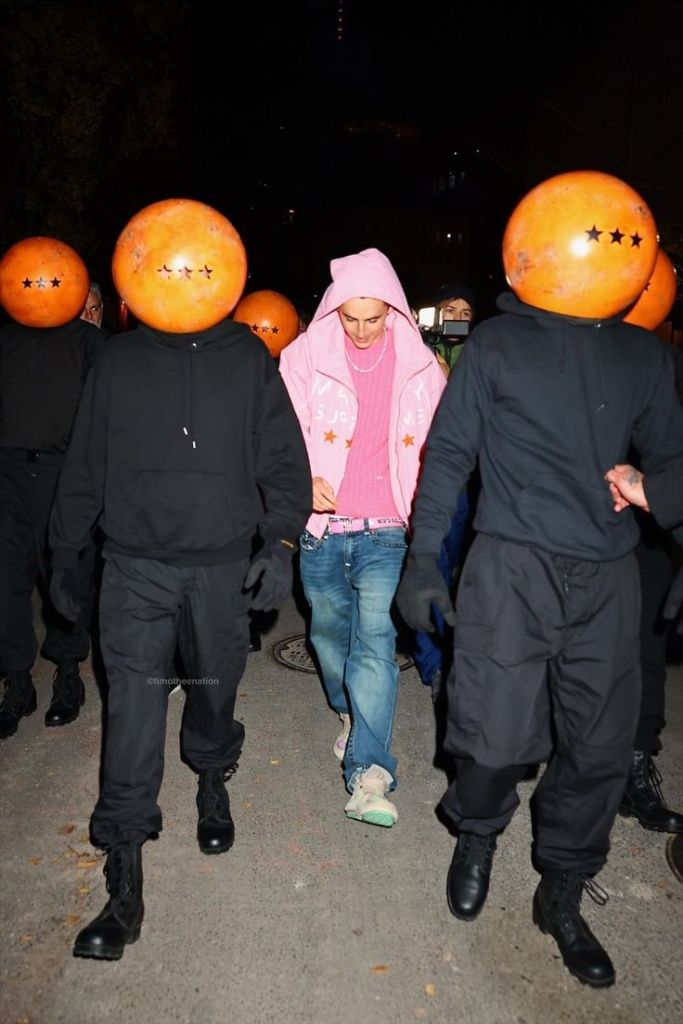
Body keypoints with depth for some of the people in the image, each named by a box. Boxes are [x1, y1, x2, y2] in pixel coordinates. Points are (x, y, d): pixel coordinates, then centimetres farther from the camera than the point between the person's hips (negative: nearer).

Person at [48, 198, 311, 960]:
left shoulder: (249, 359, 0)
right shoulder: (119, 362, 2)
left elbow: (283, 458, 2)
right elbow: (85, 467, 8)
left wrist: (280, 541, -7)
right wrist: (64, 553, 11)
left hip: (223, 565, 0)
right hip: (136, 567, 0)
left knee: (214, 689, 15)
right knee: (132, 710, -4)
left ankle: (212, 782, 46)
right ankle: (124, 882, 8)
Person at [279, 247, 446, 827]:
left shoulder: (419, 364, 2)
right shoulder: (305, 356, -2)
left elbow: (436, 441, 12)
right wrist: (304, 481, -19)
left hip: (385, 532, -1)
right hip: (321, 526, 2)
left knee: (375, 639, -12)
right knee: (330, 632, 16)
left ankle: (370, 774, -9)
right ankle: (350, 713, 44)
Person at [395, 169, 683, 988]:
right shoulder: (498, 343, -1)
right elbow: (447, 452, 0)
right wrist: (422, 558, -3)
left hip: (607, 575, 4)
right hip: (511, 565, -3)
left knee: (599, 744, 9)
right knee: (499, 734, 0)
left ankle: (562, 892, 32)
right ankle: (476, 839, 34)